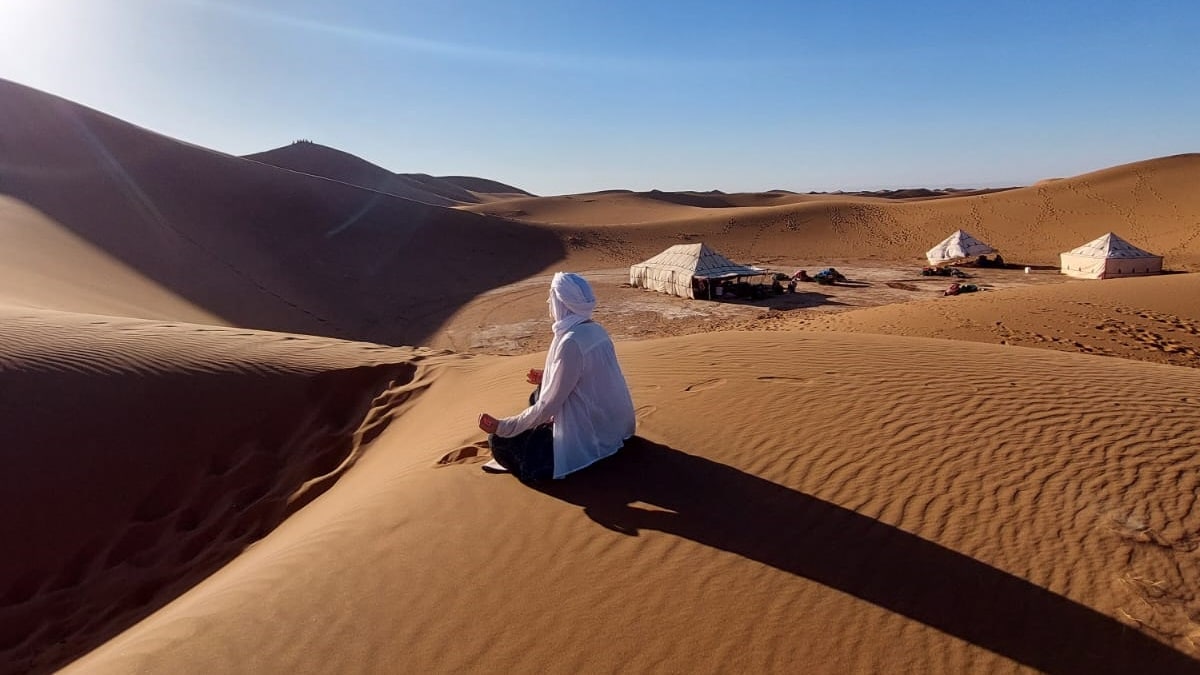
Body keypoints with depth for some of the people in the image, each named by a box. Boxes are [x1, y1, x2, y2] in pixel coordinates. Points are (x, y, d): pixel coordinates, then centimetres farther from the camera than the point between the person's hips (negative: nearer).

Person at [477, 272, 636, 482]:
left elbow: (548, 406, -21)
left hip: (591, 438, -9)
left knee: (500, 440, -1)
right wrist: (548, 379, 24)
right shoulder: (595, 330, 2)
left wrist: (501, 426, -13)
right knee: (538, 395, 26)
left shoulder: (570, 343, -24)